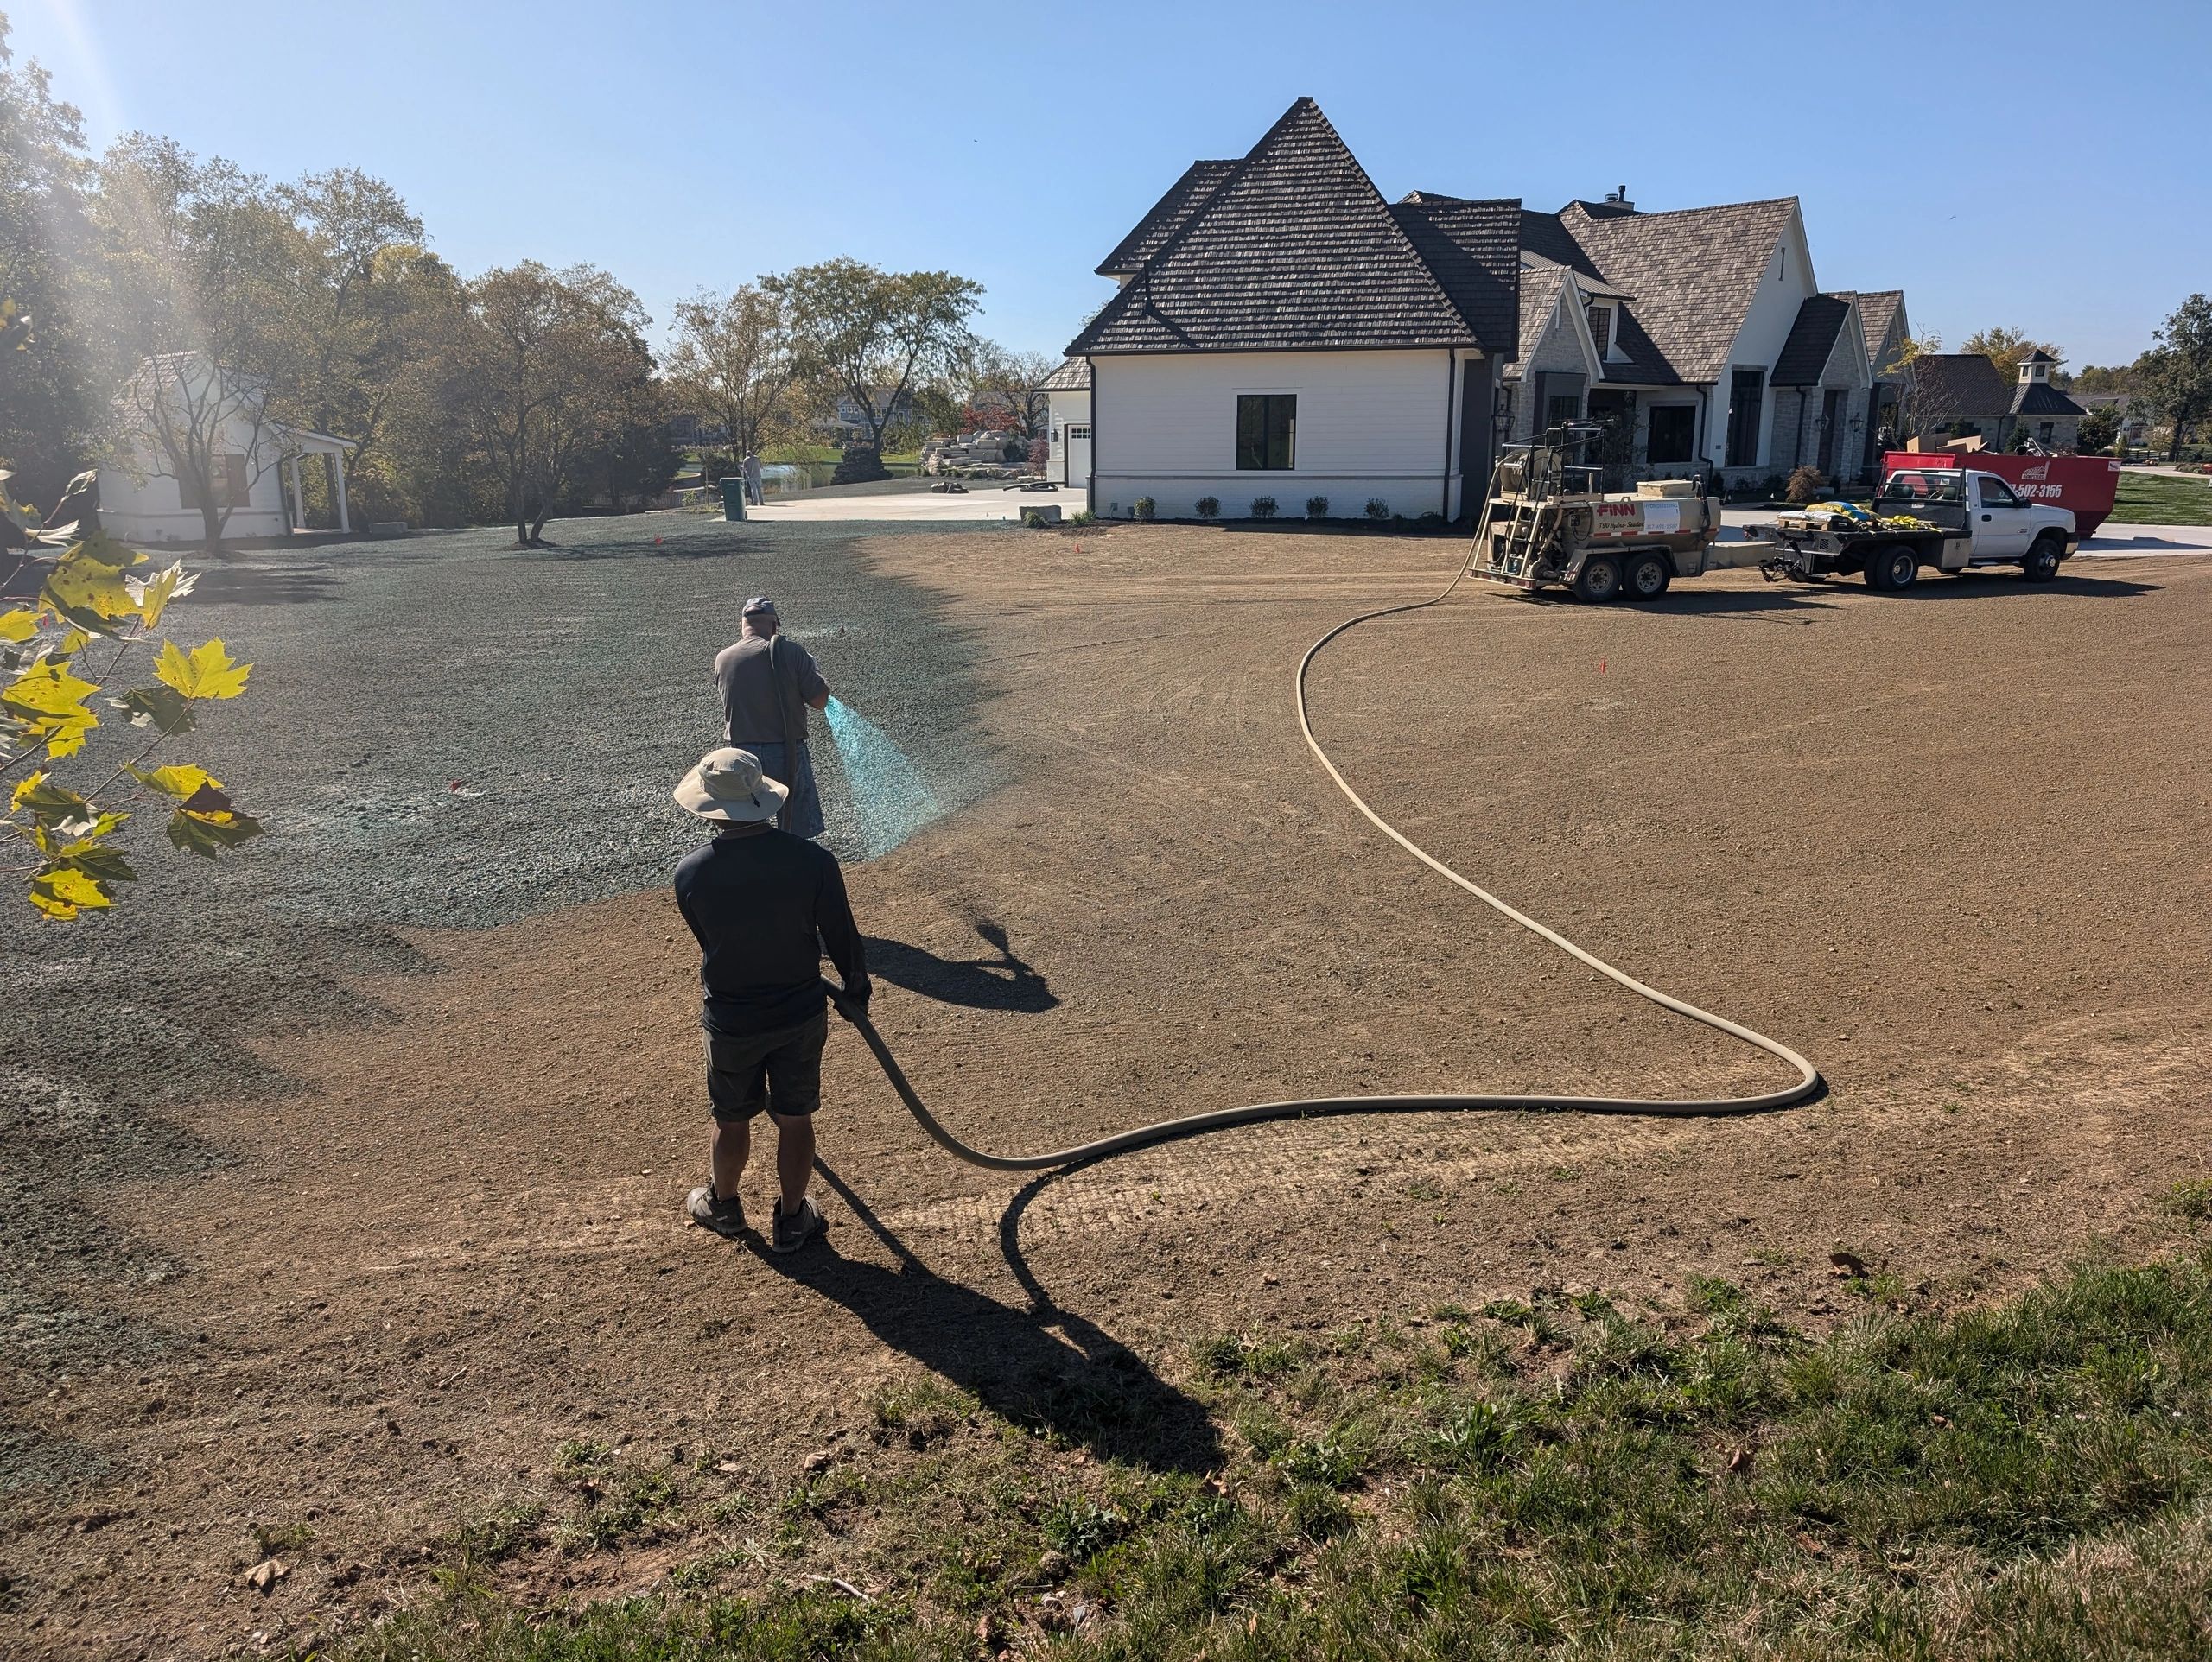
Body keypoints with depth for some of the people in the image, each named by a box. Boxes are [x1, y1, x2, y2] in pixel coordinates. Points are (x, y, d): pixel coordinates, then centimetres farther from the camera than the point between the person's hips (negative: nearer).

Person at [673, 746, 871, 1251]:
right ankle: (791, 1219, 34)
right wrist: (857, 992, 10)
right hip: (801, 1016, 0)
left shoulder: (691, 874, -19)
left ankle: (722, 1204, 46)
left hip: (731, 1022, 0)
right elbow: (842, 938, -9)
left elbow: (707, 943, 0)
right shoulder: (814, 861, -21)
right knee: (795, 1119, 18)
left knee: (732, 1121, 22)